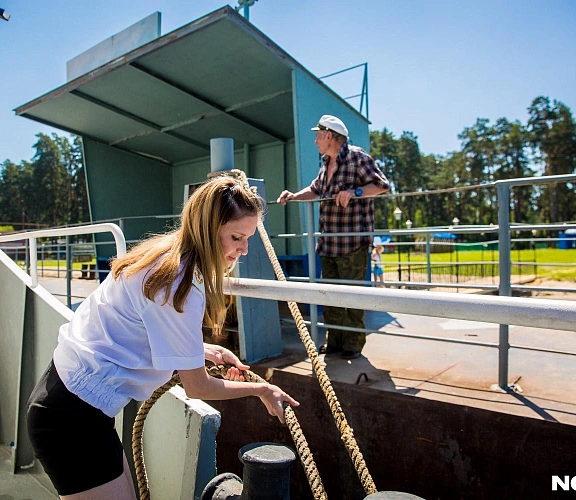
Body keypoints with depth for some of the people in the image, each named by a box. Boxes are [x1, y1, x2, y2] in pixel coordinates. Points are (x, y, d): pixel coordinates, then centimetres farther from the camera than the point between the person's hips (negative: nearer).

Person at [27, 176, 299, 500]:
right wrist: (261, 390, -4)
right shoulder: (180, 282, -26)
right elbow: (197, 388, -17)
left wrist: (208, 351, 8)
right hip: (74, 417, -9)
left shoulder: (165, 254, 1)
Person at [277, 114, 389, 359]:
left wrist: (353, 192, -23)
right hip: (327, 242, 8)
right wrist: (293, 196, 16)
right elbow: (315, 190, 30)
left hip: (352, 242, -8)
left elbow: (382, 185, -12)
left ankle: (353, 343, 12)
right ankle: (334, 340, 22)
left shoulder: (357, 157, -7)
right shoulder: (326, 163, 18)